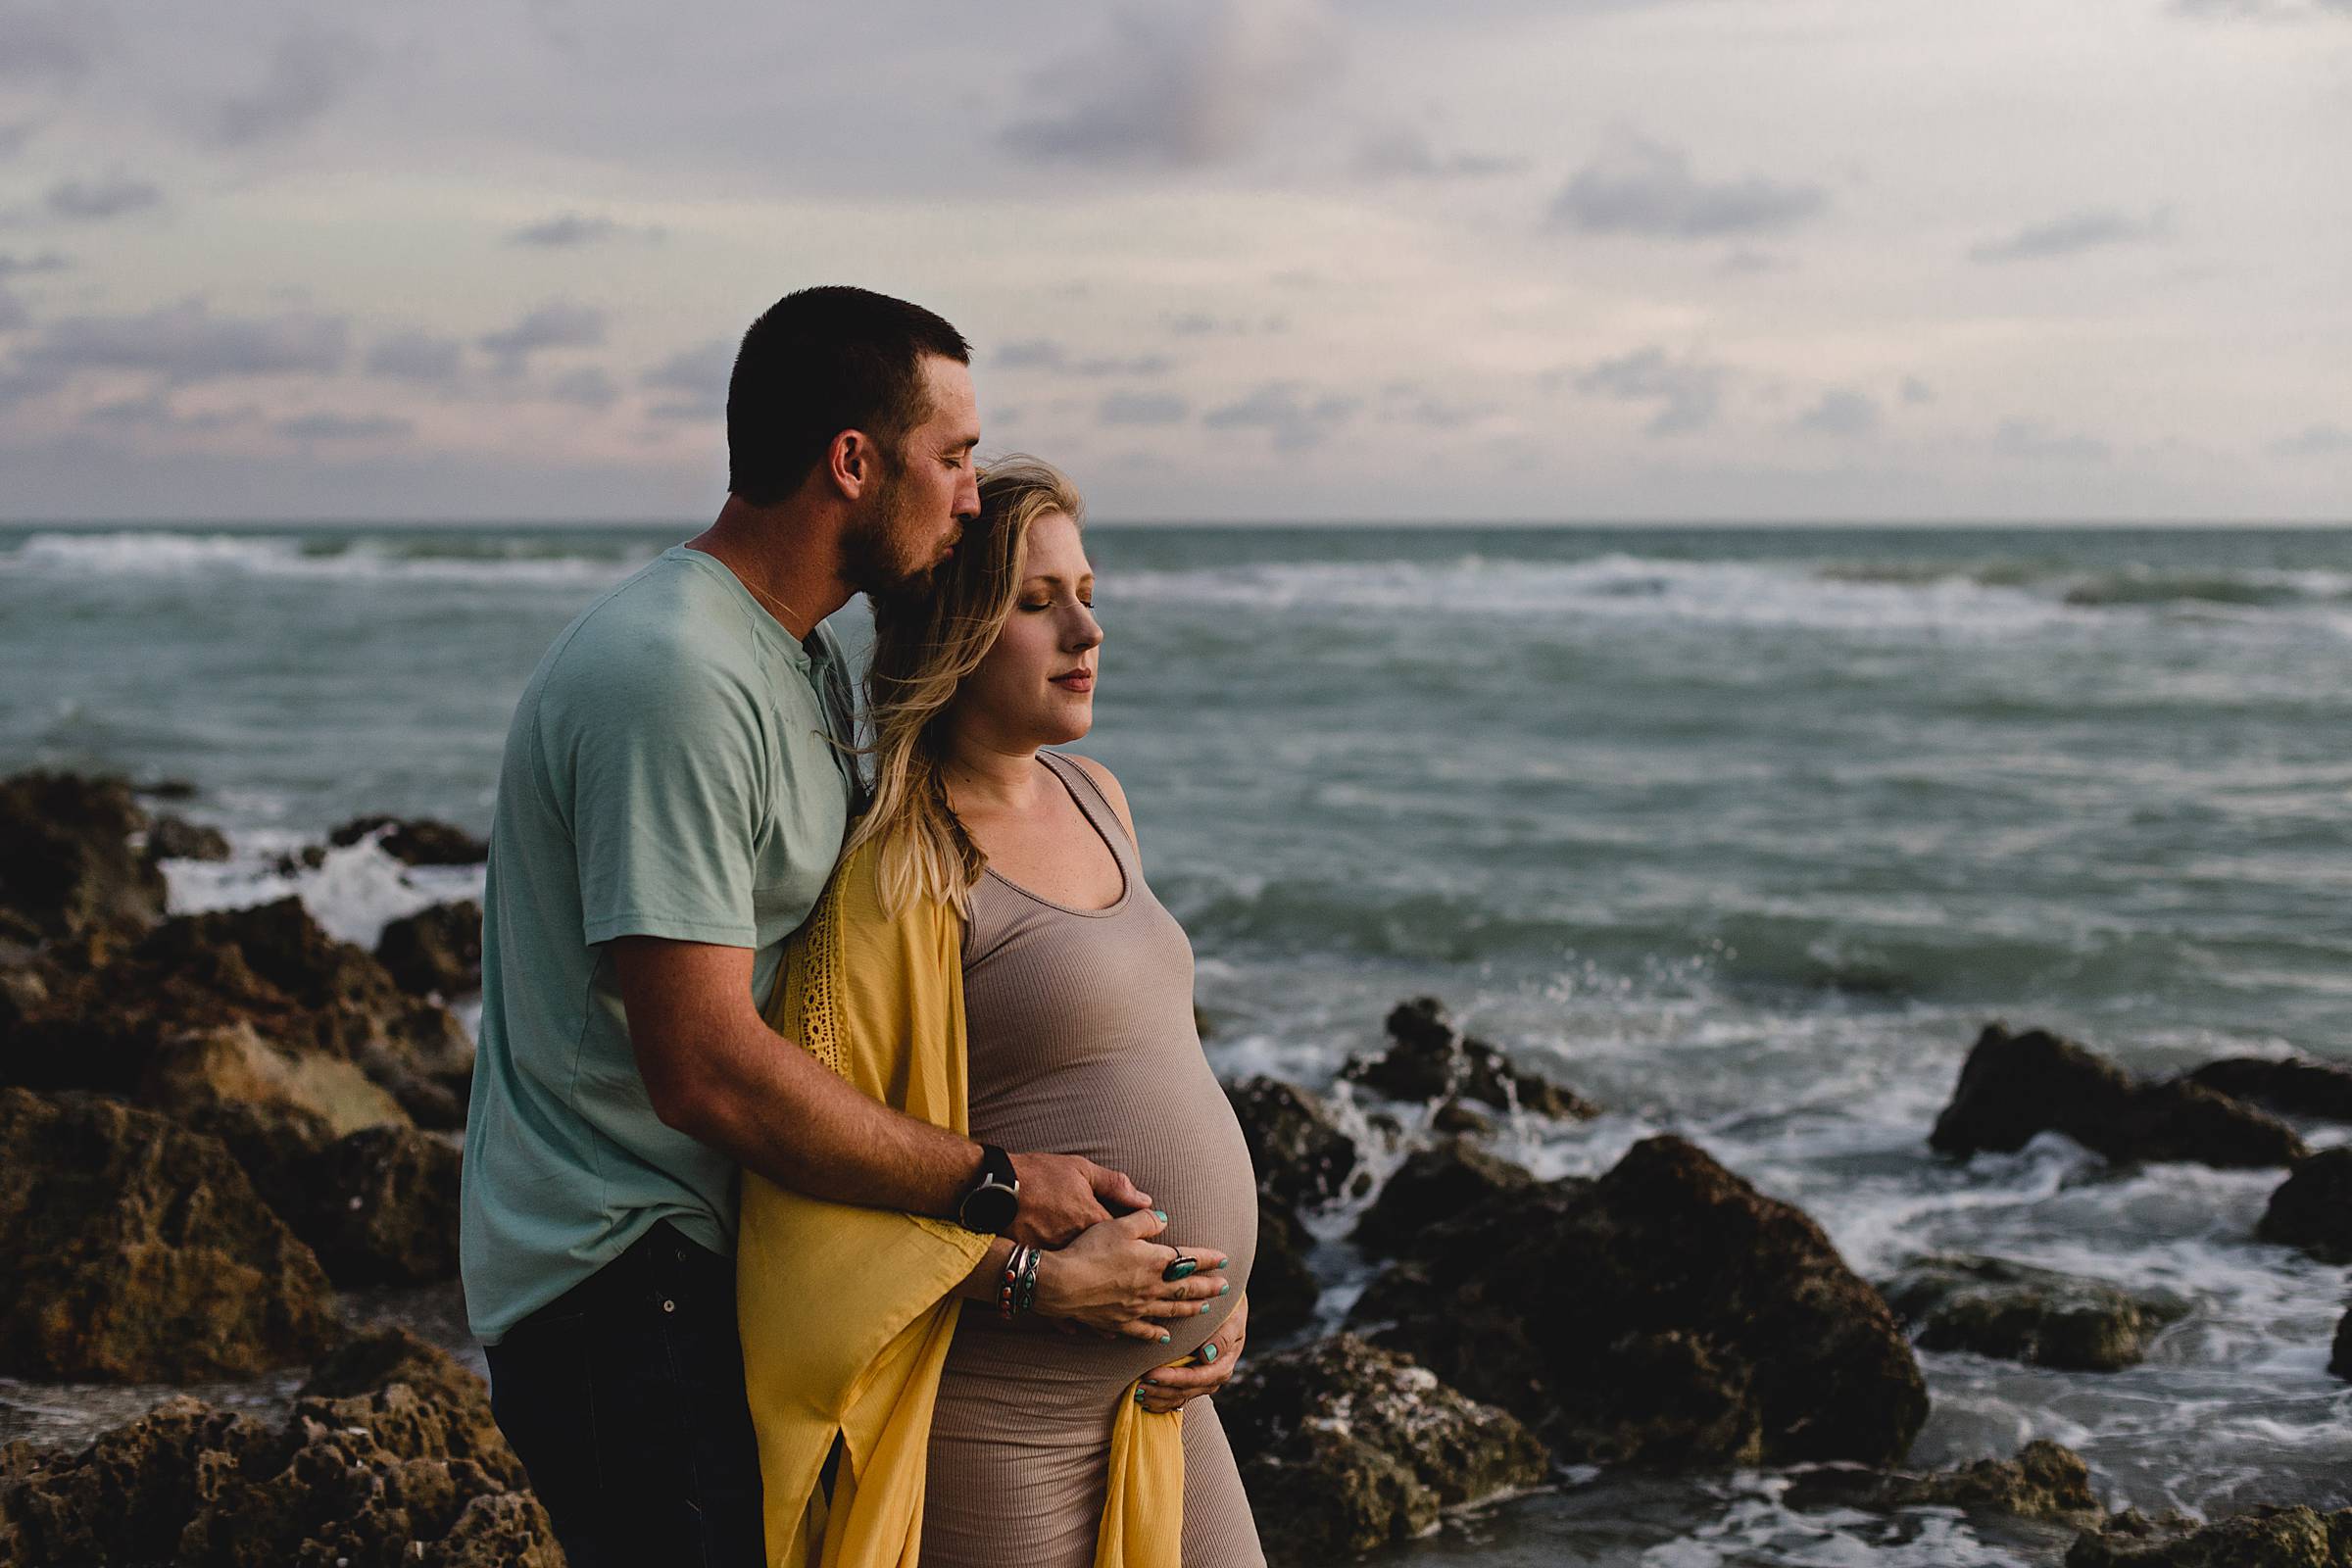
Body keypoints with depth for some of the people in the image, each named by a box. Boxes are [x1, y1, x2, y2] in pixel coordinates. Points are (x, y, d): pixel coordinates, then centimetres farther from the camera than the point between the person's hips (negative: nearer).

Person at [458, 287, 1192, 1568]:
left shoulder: (805, 664, 14)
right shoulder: (674, 682, -21)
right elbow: (709, 1073, -25)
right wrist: (991, 1186, -17)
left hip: (718, 1257, 10)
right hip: (624, 1284, -10)